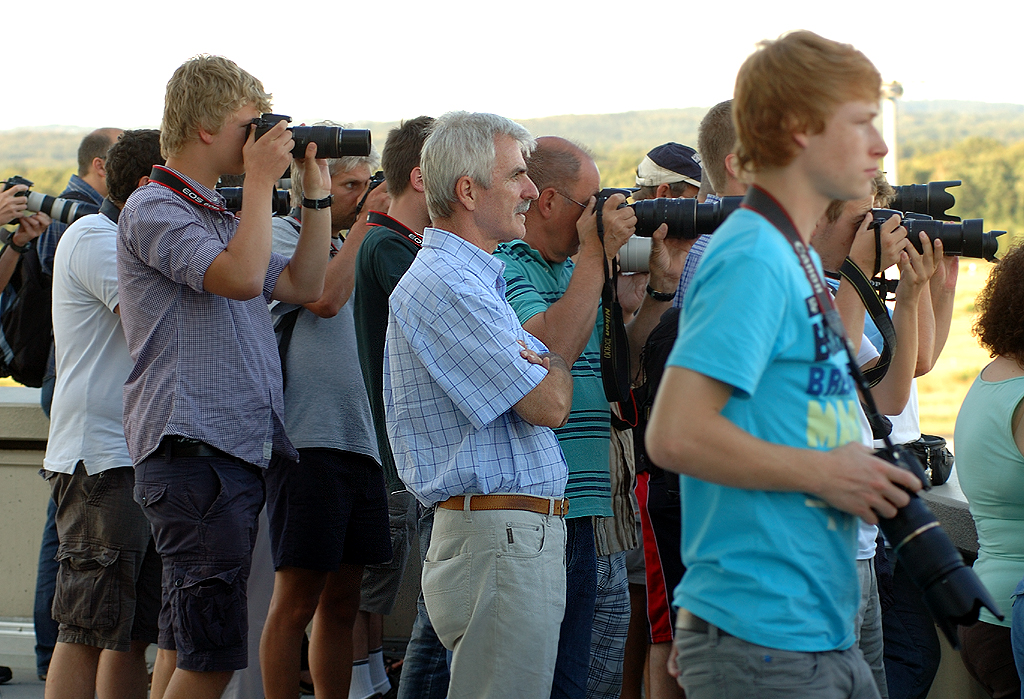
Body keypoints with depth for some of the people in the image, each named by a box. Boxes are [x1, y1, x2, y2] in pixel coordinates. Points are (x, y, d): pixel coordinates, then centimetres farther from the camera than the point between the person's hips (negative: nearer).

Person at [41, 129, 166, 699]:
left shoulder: (126, 242, 23)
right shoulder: (94, 237, -8)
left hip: (138, 456, 10)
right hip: (101, 459, -10)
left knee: (134, 631, 9)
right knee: (89, 630, -10)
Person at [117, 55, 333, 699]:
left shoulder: (224, 219, 23)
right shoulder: (154, 211, -7)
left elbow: (303, 285, 19)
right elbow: (240, 277, -21)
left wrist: (316, 191, 15)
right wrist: (262, 180, -13)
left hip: (238, 450, 10)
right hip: (193, 451, -10)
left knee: (187, 642, 13)